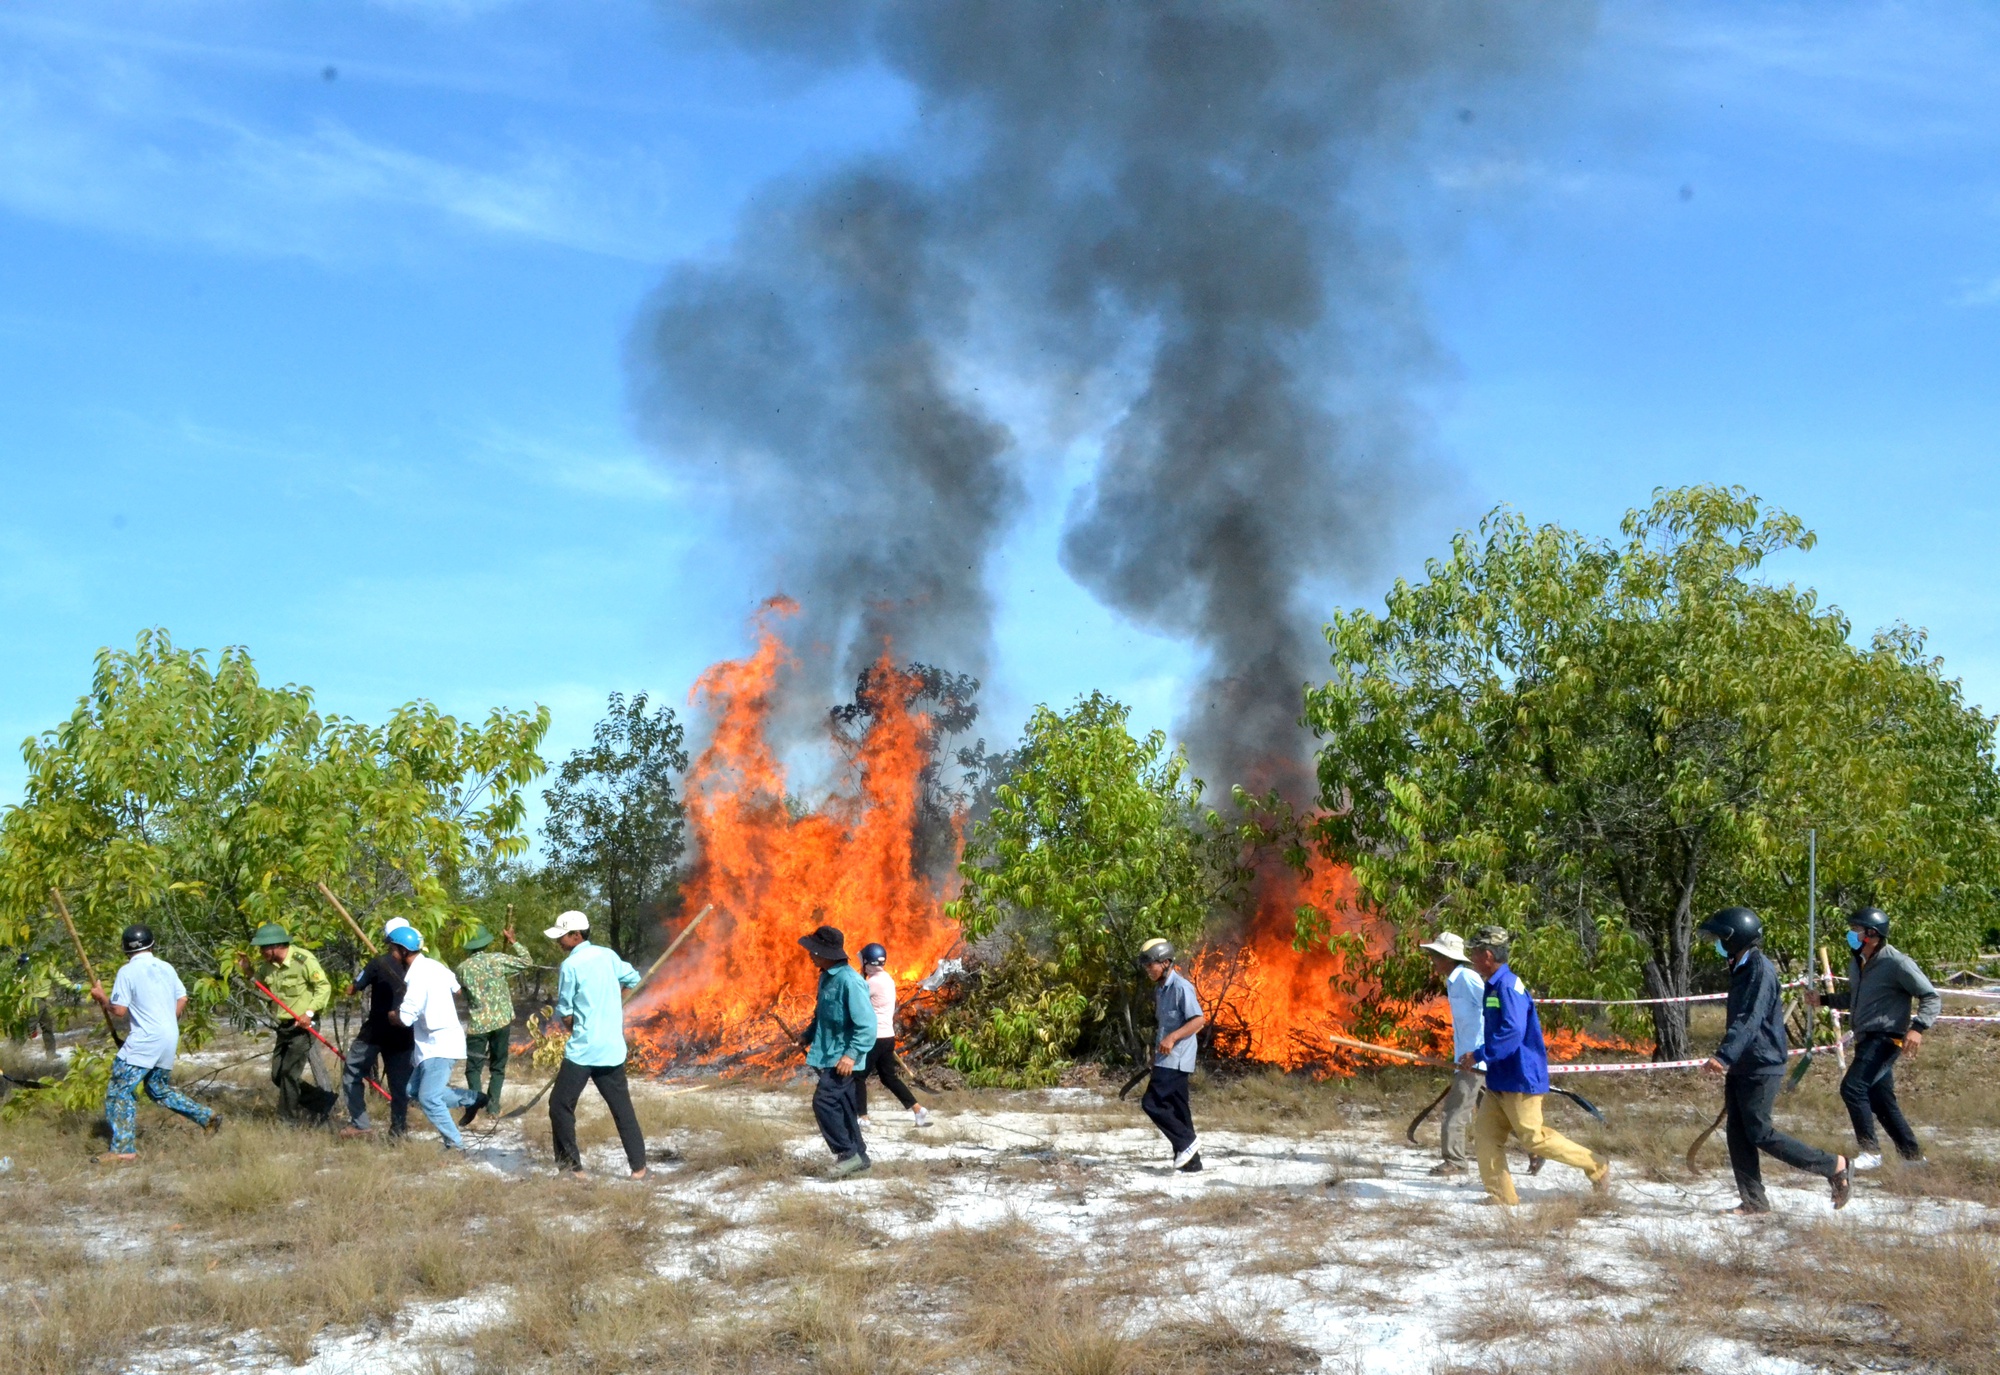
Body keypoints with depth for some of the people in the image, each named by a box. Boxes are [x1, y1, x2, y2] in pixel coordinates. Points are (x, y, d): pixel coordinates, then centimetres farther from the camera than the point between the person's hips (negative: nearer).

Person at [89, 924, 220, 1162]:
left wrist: (101, 998, 5)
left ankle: (124, 1149, -14)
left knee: (119, 1091, -5)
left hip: (144, 1040, -7)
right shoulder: (166, 968, 11)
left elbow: (119, 1010, -12)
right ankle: (207, 1117, 19)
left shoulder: (127, 971, -9)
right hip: (170, 1040, 7)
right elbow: (182, 1000, 13)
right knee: (159, 1089, 23)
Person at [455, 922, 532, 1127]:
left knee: (473, 1066, 4)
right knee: (498, 1065, 13)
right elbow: (527, 963, 4)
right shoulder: (498, 959, -5)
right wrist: (513, 942, 12)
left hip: (477, 1023, 0)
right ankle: (493, 1104, 5)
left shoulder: (463, 968, 0)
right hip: (501, 1020, 0)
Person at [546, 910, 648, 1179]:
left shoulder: (570, 965, -11)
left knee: (560, 1105, 6)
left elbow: (564, 1014, -6)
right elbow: (633, 979, 21)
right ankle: (638, 1165, 10)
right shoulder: (608, 956, 5)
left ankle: (572, 1165, 5)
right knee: (622, 1107, 11)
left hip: (583, 1050, -6)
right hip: (613, 1049, 6)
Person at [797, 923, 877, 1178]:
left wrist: (852, 1054, -28)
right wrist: (807, 1035, 9)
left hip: (843, 1058, -10)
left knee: (824, 1101, -14)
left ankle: (848, 1154, -5)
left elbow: (866, 1023, -24)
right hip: (829, 1056, 10)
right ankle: (858, 1155, 22)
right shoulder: (826, 977, 9)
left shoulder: (849, 980, -21)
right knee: (841, 1106, 13)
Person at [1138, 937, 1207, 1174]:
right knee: (1177, 1110, 9)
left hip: (1176, 1059, -10)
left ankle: (1187, 1141, -5)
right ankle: (1190, 1162, 11)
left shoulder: (1181, 987, -14)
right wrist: (1156, 1051, 23)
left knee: (1152, 1102, -13)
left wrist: (1172, 1038, -27)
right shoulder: (1159, 989, 15)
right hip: (1167, 1059, 10)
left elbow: (1199, 1020, -20)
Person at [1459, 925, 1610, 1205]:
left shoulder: (1508, 986, -19)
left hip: (1520, 1079, -10)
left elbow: (1512, 1033, -28)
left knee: (1533, 1138, -4)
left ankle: (1596, 1167, 10)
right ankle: (1502, 1196, 8)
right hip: (1499, 1080, 10)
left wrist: (1478, 1055, -24)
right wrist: (1479, 1058, 17)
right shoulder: (1493, 985, 13)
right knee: (1484, 1134, 4)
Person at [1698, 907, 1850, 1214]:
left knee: (1760, 1134, -8)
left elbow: (1750, 1019, -28)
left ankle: (1834, 1166, 3)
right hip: (1740, 1067, 10)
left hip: (1761, 1067, -10)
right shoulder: (1741, 968, 14)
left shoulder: (1760, 969, -17)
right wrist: (1727, 1057, 30)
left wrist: (1724, 1055, -39)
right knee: (1737, 1133, 6)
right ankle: (1753, 1200, 10)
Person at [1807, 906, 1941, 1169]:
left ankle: (1870, 1152, -13)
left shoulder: (1897, 963, -14)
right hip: (1866, 1040, 9)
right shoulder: (1856, 962, 12)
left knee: (1852, 1088, -20)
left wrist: (1918, 1027, -27)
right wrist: (1823, 1000, 13)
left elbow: (1932, 998, -12)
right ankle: (1912, 1154, 25)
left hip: (1886, 1038, -9)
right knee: (1881, 1101, 13)